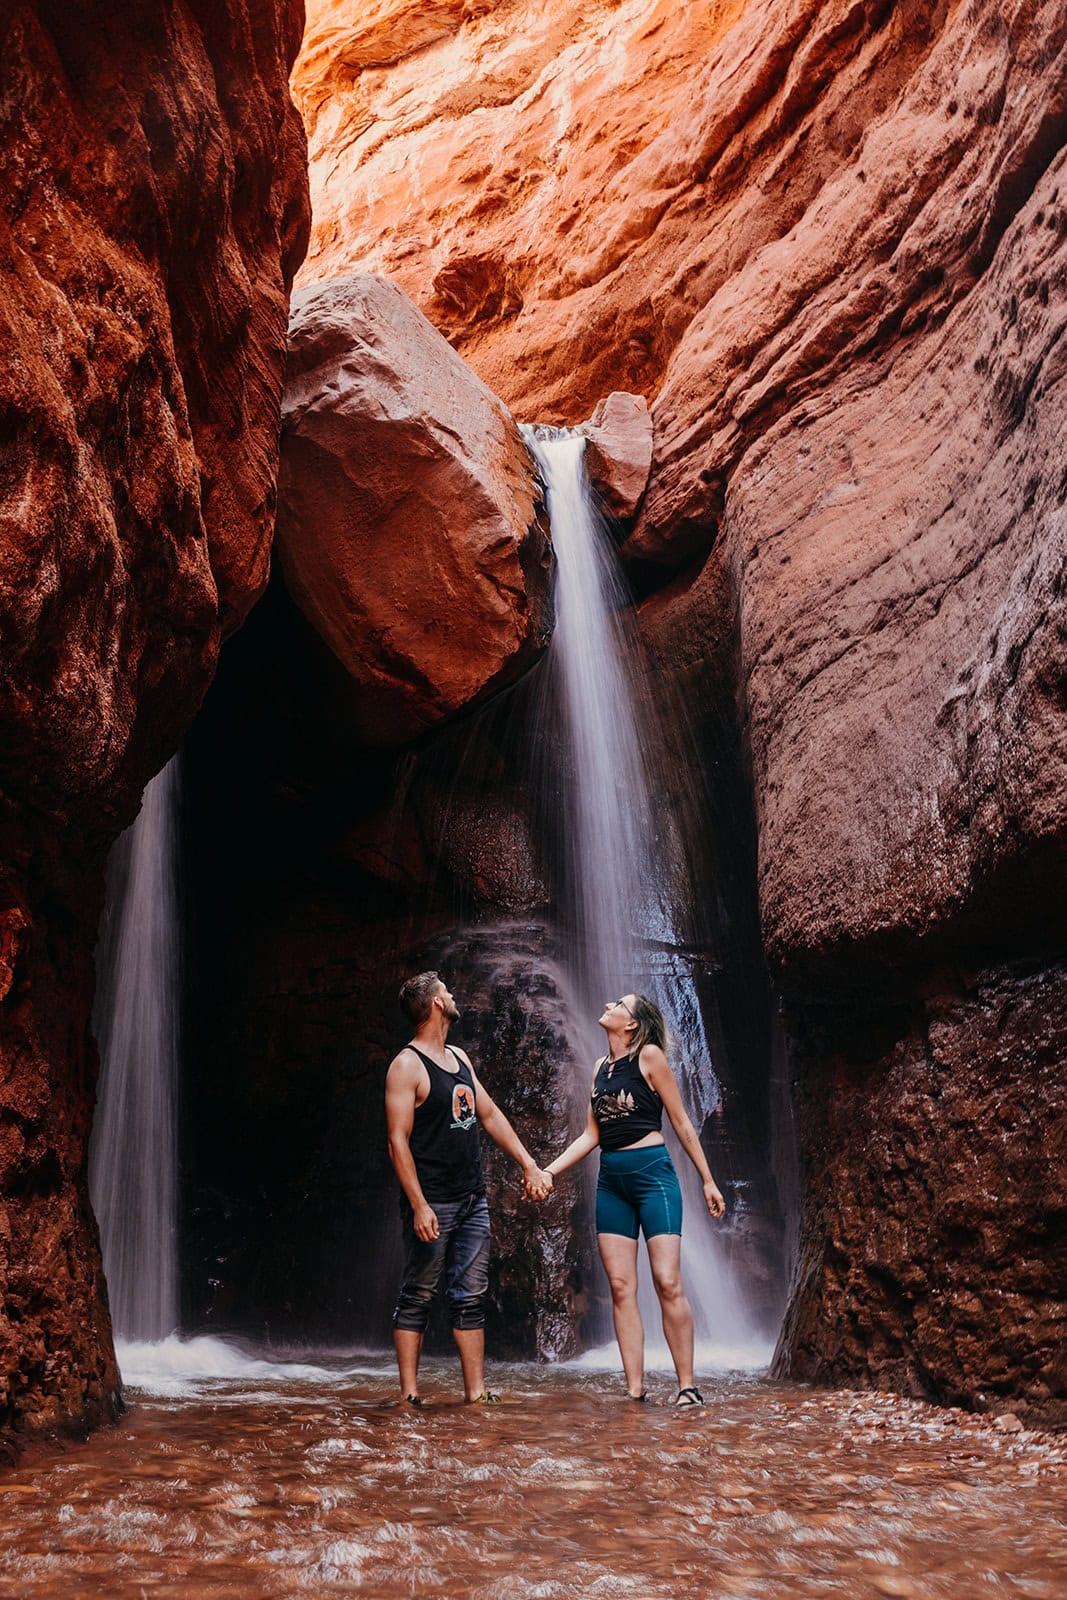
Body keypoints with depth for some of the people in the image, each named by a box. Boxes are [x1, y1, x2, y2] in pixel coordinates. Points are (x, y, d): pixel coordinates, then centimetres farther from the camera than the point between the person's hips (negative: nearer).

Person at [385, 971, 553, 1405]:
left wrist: (529, 1165, 13)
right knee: (417, 1299, 1)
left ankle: (476, 1391, 12)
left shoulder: (459, 1058, 15)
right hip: (433, 1204, -7)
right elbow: (398, 1140, -15)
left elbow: (491, 1115, 19)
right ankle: (409, 1394, 8)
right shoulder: (407, 1066, -10)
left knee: (470, 1298, 8)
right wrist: (419, 1205, -21)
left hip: (473, 1201, 8)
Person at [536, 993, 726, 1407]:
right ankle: (634, 1391, 5)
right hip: (611, 1181, 6)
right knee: (621, 1288, 2)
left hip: (652, 1173, -6)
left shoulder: (649, 1056, -4)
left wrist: (707, 1179, 0)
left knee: (667, 1283, -9)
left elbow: (681, 1122, -1)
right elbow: (591, 1135, 15)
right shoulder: (601, 1067, 14)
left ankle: (687, 1386, 1)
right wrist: (547, 1171, 8)